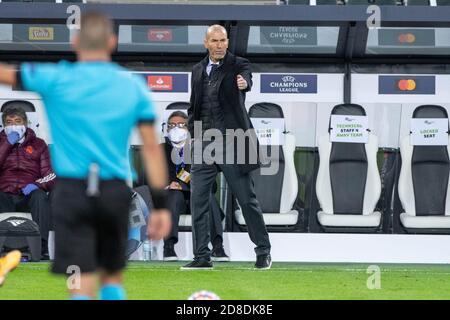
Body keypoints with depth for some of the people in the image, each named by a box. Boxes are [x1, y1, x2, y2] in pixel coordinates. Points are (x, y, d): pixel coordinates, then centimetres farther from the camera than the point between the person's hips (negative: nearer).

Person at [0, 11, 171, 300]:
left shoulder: (55, 80, -4)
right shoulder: (134, 86, 3)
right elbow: (152, 148, 0)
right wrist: (161, 205, 2)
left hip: (72, 191, -2)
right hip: (116, 192, 2)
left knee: (82, 286, -4)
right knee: (113, 277, 19)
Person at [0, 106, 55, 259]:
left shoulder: (38, 144, 21)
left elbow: (50, 175, 10)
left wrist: (37, 185, -13)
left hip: (28, 196, 0)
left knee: (40, 196, -35)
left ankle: (41, 248, -42)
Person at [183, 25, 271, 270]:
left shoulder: (238, 65, -1)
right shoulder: (198, 70, 13)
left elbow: (246, 78, -25)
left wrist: (244, 83, -49)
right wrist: (193, 134, 7)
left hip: (231, 142, -5)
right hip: (203, 143, 5)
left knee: (247, 199, 0)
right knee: (197, 198, 0)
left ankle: (263, 252, 11)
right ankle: (202, 256, 6)